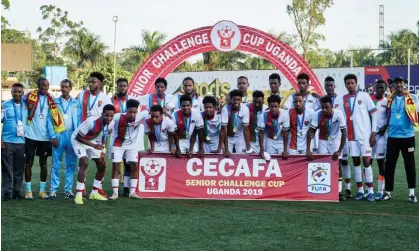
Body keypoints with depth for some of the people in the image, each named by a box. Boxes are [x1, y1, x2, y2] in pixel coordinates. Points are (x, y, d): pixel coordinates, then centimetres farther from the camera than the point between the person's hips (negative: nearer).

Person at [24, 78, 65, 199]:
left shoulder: (50, 99, 3)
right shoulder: (30, 96, -4)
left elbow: (55, 115, 3)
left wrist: (54, 133, -5)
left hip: (45, 136, 2)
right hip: (31, 135, -2)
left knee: (43, 163, 8)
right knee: (29, 162, 4)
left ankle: (42, 190, 16)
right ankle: (28, 190, 10)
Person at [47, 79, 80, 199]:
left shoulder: (76, 103, 9)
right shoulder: (54, 102, 6)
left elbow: (79, 120, 6)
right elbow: (50, 120, 2)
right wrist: (53, 136, -7)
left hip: (72, 135, 1)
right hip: (58, 135, -1)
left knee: (71, 164, 4)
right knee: (56, 164, -1)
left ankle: (68, 189, 10)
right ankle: (53, 190, 2)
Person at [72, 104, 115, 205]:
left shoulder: (111, 124, -18)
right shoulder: (91, 122, -37)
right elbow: (78, 137, -27)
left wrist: (102, 152, -4)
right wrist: (93, 145, -34)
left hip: (94, 142, 7)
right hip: (79, 141, -7)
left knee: (102, 166, 5)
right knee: (84, 163, -26)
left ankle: (94, 193, 20)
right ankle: (79, 195, -22)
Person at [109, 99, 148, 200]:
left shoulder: (139, 116, -22)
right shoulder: (118, 117, -28)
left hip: (132, 144, 2)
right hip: (118, 145, -2)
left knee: (134, 166, -3)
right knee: (115, 166, -5)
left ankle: (132, 192, 5)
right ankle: (115, 192, 0)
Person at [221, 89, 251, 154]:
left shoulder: (245, 109, -24)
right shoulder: (225, 109, -28)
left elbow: (246, 129, -21)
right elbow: (224, 129, -27)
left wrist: (248, 147, -25)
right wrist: (226, 149, -29)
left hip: (240, 136, 1)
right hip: (228, 136, -1)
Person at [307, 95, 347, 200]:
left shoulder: (338, 114, -27)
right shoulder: (317, 114, -23)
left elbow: (344, 133, -25)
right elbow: (310, 132, -19)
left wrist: (339, 151, -28)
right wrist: (308, 150, -25)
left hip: (335, 140, -1)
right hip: (323, 141, 2)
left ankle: (339, 191, -5)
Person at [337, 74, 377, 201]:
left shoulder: (364, 96, -2)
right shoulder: (343, 99, 8)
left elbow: (374, 113, -2)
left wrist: (373, 132, -7)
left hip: (365, 135, -4)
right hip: (351, 136, 4)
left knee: (366, 161, -5)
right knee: (356, 162, 6)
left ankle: (370, 190, 0)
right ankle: (360, 190, 13)